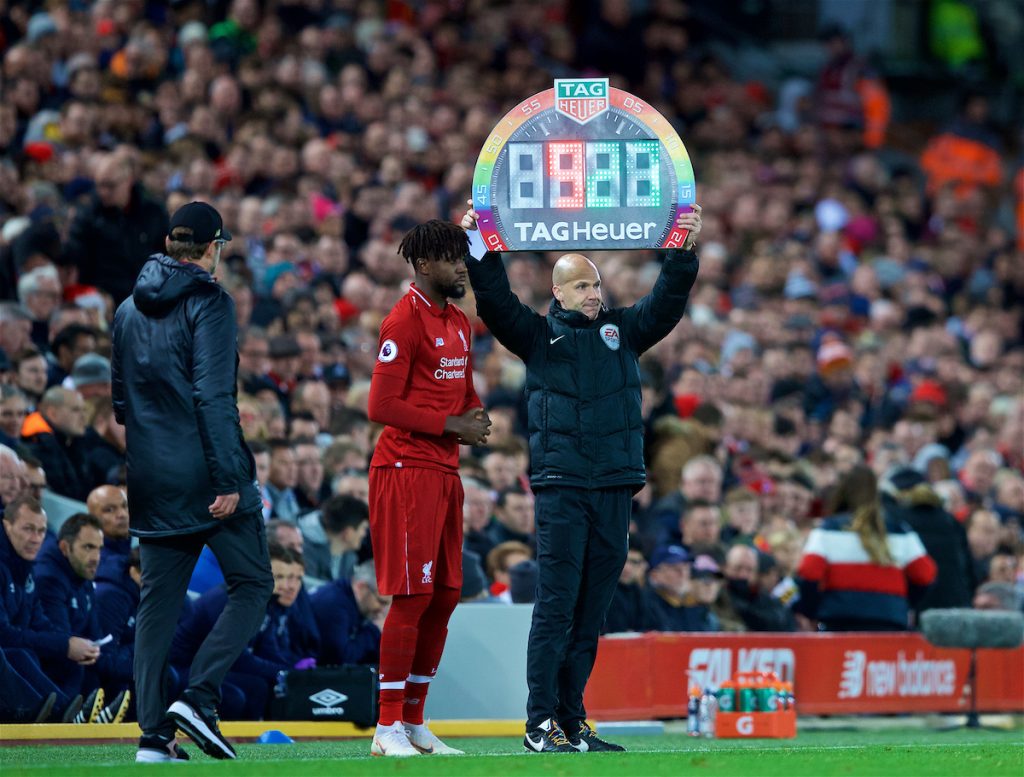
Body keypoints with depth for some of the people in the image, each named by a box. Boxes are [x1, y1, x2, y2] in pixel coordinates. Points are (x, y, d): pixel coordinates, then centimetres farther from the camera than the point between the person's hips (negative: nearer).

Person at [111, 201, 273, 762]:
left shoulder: (129, 310, 13)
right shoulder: (208, 303, -9)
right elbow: (214, 396, -17)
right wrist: (228, 478, -18)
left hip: (150, 479, 7)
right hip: (205, 475, -7)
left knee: (158, 601, 8)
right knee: (252, 585, 3)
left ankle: (154, 735, 2)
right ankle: (198, 697, -12)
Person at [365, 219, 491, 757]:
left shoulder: (458, 322, 17)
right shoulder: (405, 321, -11)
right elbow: (382, 406, -16)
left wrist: (474, 414, 5)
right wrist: (450, 425, -15)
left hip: (444, 471, 9)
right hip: (406, 468, -9)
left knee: (445, 596, 9)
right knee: (412, 597, -10)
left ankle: (415, 722, 17)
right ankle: (389, 728, -5)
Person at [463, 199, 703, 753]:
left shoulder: (623, 329, 16)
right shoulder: (538, 334, 8)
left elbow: (667, 303, 7)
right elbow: (495, 302, -3)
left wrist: (684, 252, -6)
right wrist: (480, 248, -13)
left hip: (616, 488, 4)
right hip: (560, 485, -4)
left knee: (591, 612, 6)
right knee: (556, 605, -8)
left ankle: (573, 723, 10)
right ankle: (540, 724, -9)